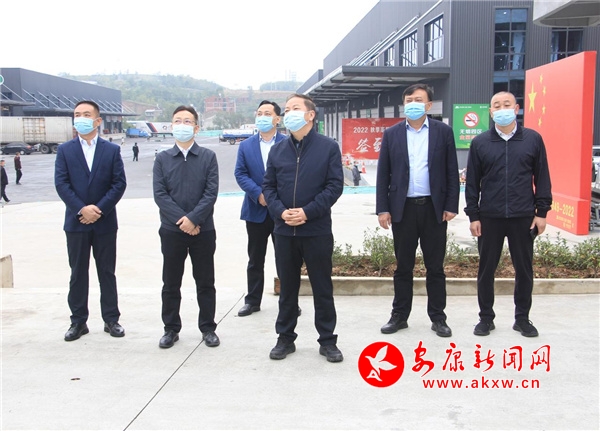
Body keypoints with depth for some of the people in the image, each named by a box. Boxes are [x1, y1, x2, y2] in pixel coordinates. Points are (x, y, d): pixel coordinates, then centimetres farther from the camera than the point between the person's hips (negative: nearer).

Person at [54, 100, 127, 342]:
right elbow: (61, 184, -4)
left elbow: (119, 183, -4)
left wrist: (99, 209, -15)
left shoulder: (112, 150, 3)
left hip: (105, 222, 0)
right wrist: (82, 209, -16)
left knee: (107, 272, 8)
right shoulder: (65, 150, 4)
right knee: (78, 274, 8)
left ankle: (111, 320, 17)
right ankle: (78, 322, 17)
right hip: (76, 222, 1)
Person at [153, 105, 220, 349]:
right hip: (171, 230, 1)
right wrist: (181, 220, -14)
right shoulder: (162, 159, 4)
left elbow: (211, 192, -7)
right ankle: (171, 329, 24)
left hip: (203, 230, -1)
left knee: (205, 283, 8)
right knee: (170, 283, 10)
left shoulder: (208, 157, 1)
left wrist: (193, 218, -17)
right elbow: (159, 194, -4)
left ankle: (208, 328, 21)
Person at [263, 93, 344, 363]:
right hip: (284, 231, 3)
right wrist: (280, 212, -12)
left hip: (317, 231, -3)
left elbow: (335, 185, -8)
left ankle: (327, 340, 19)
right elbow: (268, 186, 7)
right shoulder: (277, 150, 9)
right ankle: (285, 338, 26)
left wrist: (308, 212, -17)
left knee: (322, 288, 6)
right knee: (287, 287, 13)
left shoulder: (328, 147, -3)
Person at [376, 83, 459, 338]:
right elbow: (383, 174, 3)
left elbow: (452, 172, 2)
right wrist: (382, 208, -3)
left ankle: (438, 318, 18)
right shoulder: (391, 134, 5)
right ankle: (399, 316, 20)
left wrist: (451, 206, -4)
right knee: (403, 267, 9)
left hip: (434, 208, 0)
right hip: (403, 208, 1)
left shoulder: (443, 132, 3)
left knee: (435, 267, 7)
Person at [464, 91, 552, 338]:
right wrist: (473, 215, -1)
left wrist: (542, 211, 0)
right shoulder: (480, 142, 3)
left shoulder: (533, 139, 2)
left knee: (524, 269, 9)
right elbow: (472, 182, 4)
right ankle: (486, 317, 21)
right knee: (486, 269, 7)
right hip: (489, 217, 0)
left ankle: (522, 318, 24)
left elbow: (542, 177, 4)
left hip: (523, 216, 0)